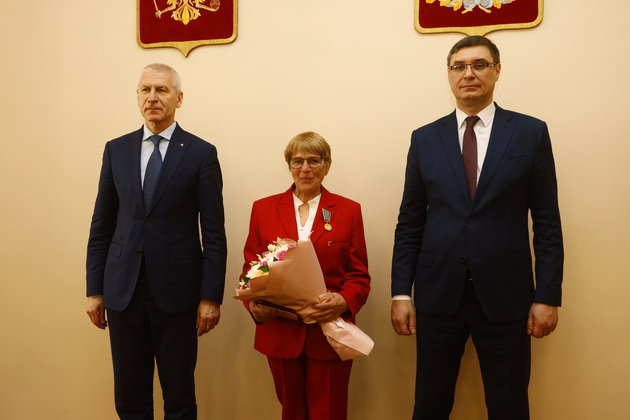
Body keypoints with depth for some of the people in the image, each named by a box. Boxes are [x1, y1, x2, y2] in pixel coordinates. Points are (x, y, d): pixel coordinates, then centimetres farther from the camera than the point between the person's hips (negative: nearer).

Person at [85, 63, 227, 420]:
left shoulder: (201, 153, -2)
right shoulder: (116, 150, 9)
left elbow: (214, 232, -4)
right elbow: (101, 225, 10)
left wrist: (211, 297, -8)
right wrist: (94, 290, 6)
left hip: (176, 291, -3)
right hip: (123, 291, 3)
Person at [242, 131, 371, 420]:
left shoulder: (349, 210, 4)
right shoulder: (263, 209, 8)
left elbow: (359, 276, 3)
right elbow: (250, 268, 8)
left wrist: (344, 302, -17)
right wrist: (254, 304, -12)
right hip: (279, 334, 1)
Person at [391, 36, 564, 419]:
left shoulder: (531, 133, 2)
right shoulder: (425, 139, 6)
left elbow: (547, 222, 1)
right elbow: (409, 222, 6)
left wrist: (548, 295, -4)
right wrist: (401, 292, 1)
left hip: (505, 297, -1)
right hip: (438, 295, 2)